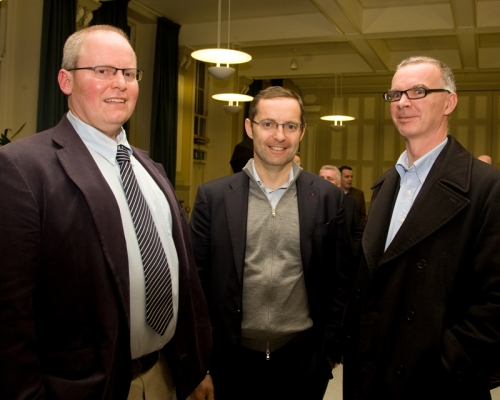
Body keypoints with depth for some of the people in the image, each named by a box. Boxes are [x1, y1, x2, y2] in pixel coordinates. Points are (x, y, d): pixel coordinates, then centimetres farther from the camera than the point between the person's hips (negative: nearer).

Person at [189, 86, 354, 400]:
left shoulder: (328, 197, -2)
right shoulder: (213, 196, -4)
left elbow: (340, 280, 3)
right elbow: (197, 280, -1)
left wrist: (331, 348, 2)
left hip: (303, 358, 1)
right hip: (233, 359, 0)